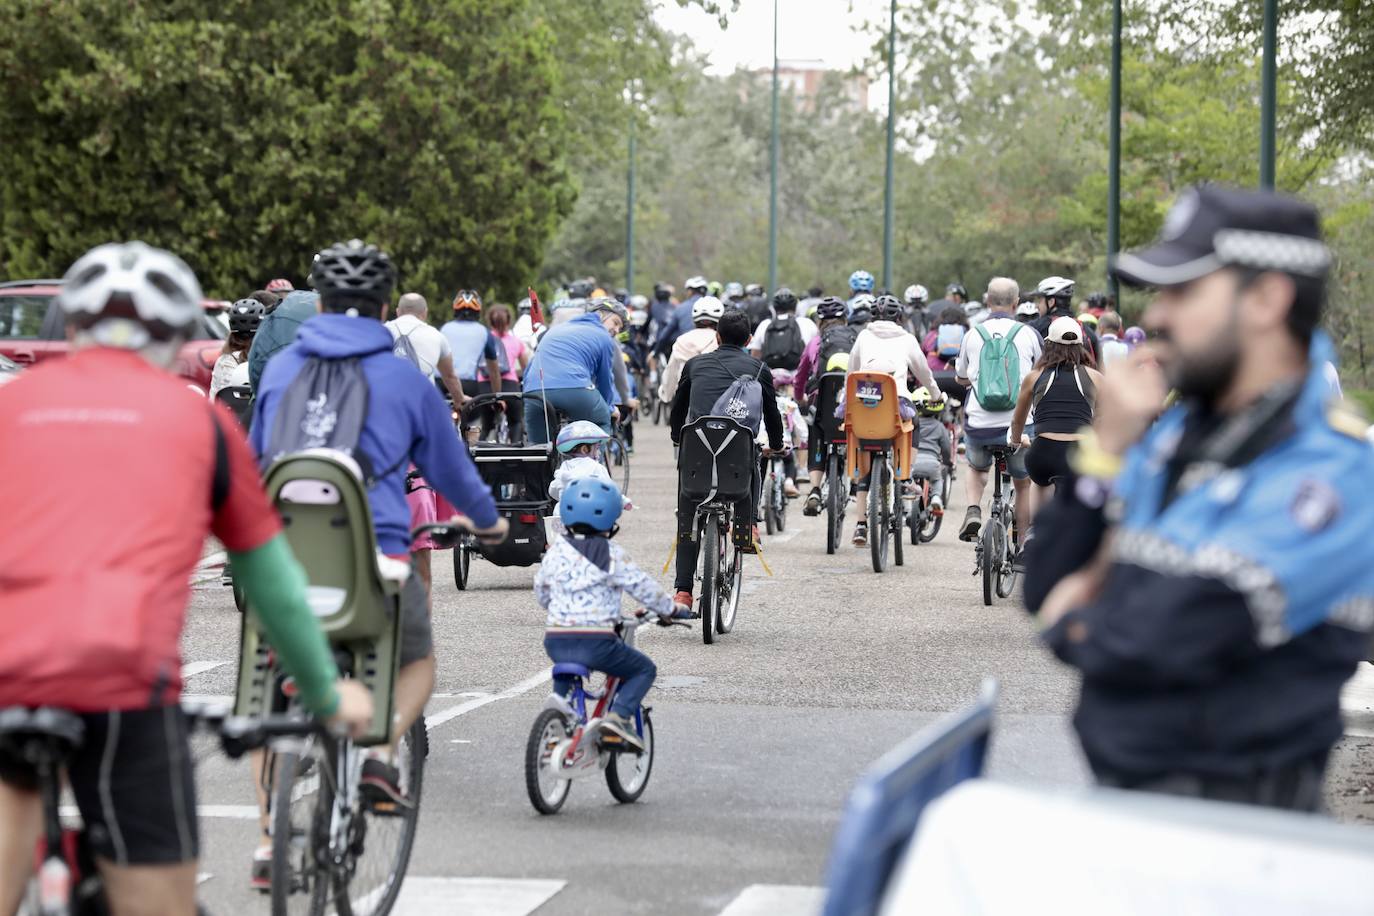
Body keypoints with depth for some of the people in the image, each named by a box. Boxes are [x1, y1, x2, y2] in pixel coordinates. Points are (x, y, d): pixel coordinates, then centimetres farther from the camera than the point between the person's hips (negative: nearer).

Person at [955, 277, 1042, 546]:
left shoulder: (973, 335, 3)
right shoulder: (1028, 334, -1)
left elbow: (961, 378, 17)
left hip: (978, 425, 1)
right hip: (1018, 424, -1)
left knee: (976, 468, 31)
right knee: (1023, 483, 20)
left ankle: (973, 510, 4)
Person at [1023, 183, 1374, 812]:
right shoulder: (1172, 434, 9)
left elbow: (1167, 642, -24)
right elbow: (1047, 590, 10)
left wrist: (1072, 627, -2)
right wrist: (1105, 450, -3)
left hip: (1229, 819, -7)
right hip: (1114, 794, 7)